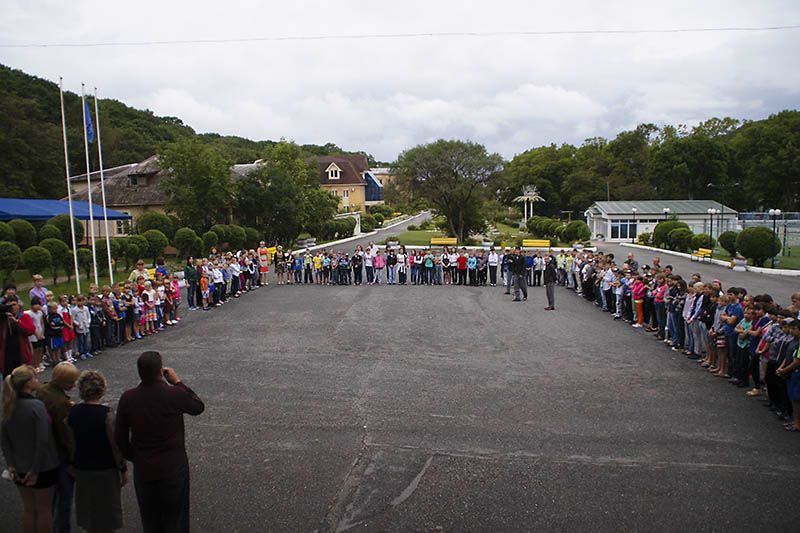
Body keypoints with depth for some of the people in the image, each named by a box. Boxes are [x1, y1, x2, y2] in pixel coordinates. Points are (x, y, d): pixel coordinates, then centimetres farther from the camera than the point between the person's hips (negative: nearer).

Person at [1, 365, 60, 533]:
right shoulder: (36, 406, -24)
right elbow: (43, 441, -27)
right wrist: (36, 470, -17)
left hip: (19, 468, 6)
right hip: (43, 467, -6)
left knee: (28, 508, 22)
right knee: (44, 509, 13)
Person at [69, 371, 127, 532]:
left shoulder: (73, 412, -7)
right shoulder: (106, 414, -22)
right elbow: (116, 445, -18)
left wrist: (74, 464, 18)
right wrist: (123, 470, -6)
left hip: (81, 469, 5)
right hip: (105, 470, -5)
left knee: (86, 508, 22)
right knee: (107, 509, 12)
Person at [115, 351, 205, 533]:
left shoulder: (127, 399, -12)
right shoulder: (175, 394, -21)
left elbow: (120, 439, -3)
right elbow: (198, 407, 1)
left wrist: (136, 458, 13)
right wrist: (177, 382, 1)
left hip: (142, 469, 3)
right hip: (174, 467, -2)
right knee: (175, 518, 15)